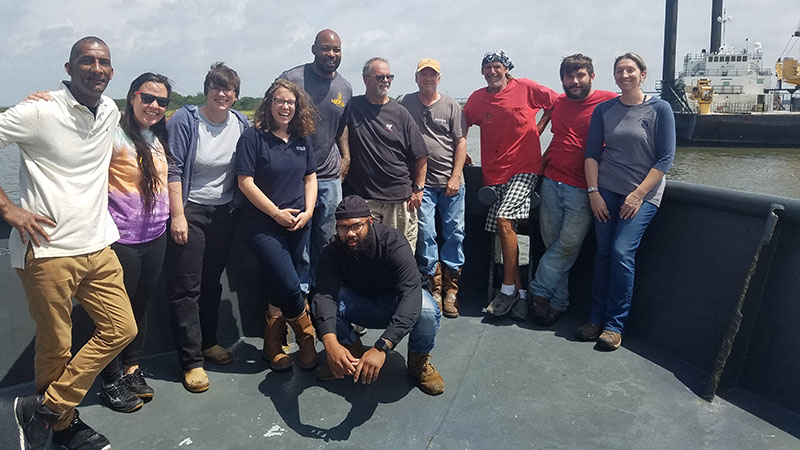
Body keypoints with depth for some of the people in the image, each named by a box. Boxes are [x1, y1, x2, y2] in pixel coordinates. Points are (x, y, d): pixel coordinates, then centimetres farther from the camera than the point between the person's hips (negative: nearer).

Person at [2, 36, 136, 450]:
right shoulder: (40, 112, -11)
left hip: (98, 246, 7)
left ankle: (45, 408, 20)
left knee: (121, 329, 6)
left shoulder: (111, 112, 9)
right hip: (48, 249, -6)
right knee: (56, 347, 5)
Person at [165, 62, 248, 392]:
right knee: (186, 287, -2)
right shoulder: (185, 121, -11)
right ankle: (191, 360, 5)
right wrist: (177, 215, -17)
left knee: (212, 281, 16)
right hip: (189, 211, -5)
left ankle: (207, 341, 32)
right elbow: (172, 170, -13)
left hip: (224, 213, 5)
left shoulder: (241, 124, 4)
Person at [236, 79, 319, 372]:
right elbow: (245, 182, -12)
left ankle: (273, 346, 24)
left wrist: (308, 211, -1)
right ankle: (308, 338, 12)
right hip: (262, 225, -5)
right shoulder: (253, 137, -7)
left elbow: (310, 177, 14)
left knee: (279, 287, 10)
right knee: (289, 286, -13)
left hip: (297, 226, 5)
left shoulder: (301, 139, 9)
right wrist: (277, 213, -13)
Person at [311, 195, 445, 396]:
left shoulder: (394, 243, -30)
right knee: (319, 304, -25)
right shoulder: (332, 252, -20)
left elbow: (411, 294, -43)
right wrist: (330, 343, -54)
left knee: (427, 312, -35)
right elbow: (325, 294, -33)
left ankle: (418, 362, -3)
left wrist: (381, 347, -55)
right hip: (361, 305, 3)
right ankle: (354, 354, 0)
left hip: (395, 303, -2)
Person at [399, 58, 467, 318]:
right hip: (422, 182, 0)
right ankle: (434, 289, 5)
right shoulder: (406, 104, 9)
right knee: (425, 235, -5)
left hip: (451, 182, 1)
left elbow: (461, 142, 5)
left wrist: (455, 177, -5)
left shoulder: (451, 106, 8)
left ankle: (450, 289, 9)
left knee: (455, 233, 0)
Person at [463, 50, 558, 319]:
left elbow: (557, 103, 10)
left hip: (524, 167, -4)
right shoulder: (477, 99, 8)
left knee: (504, 219, -21)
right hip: (494, 172, 4)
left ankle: (508, 287, -8)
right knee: (504, 230, 3)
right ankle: (520, 292, 13)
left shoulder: (525, 87, 0)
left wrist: (539, 128, 5)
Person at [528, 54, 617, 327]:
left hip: (582, 189, -5)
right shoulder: (559, 103, 14)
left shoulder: (609, 102, -2)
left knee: (568, 245, -7)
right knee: (552, 244, 5)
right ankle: (558, 302, 15)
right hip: (551, 182, 5)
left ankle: (539, 291, 6)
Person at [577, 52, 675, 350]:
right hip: (606, 190, 3)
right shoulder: (604, 110, 7)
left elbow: (665, 158, -5)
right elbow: (592, 153, 7)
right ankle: (597, 318, 9)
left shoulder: (659, 109, -1)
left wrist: (639, 194, -11)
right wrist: (593, 192, -3)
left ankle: (615, 325, -4)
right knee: (603, 253, 0)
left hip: (643, 193, -3)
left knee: (622, 252, -13)